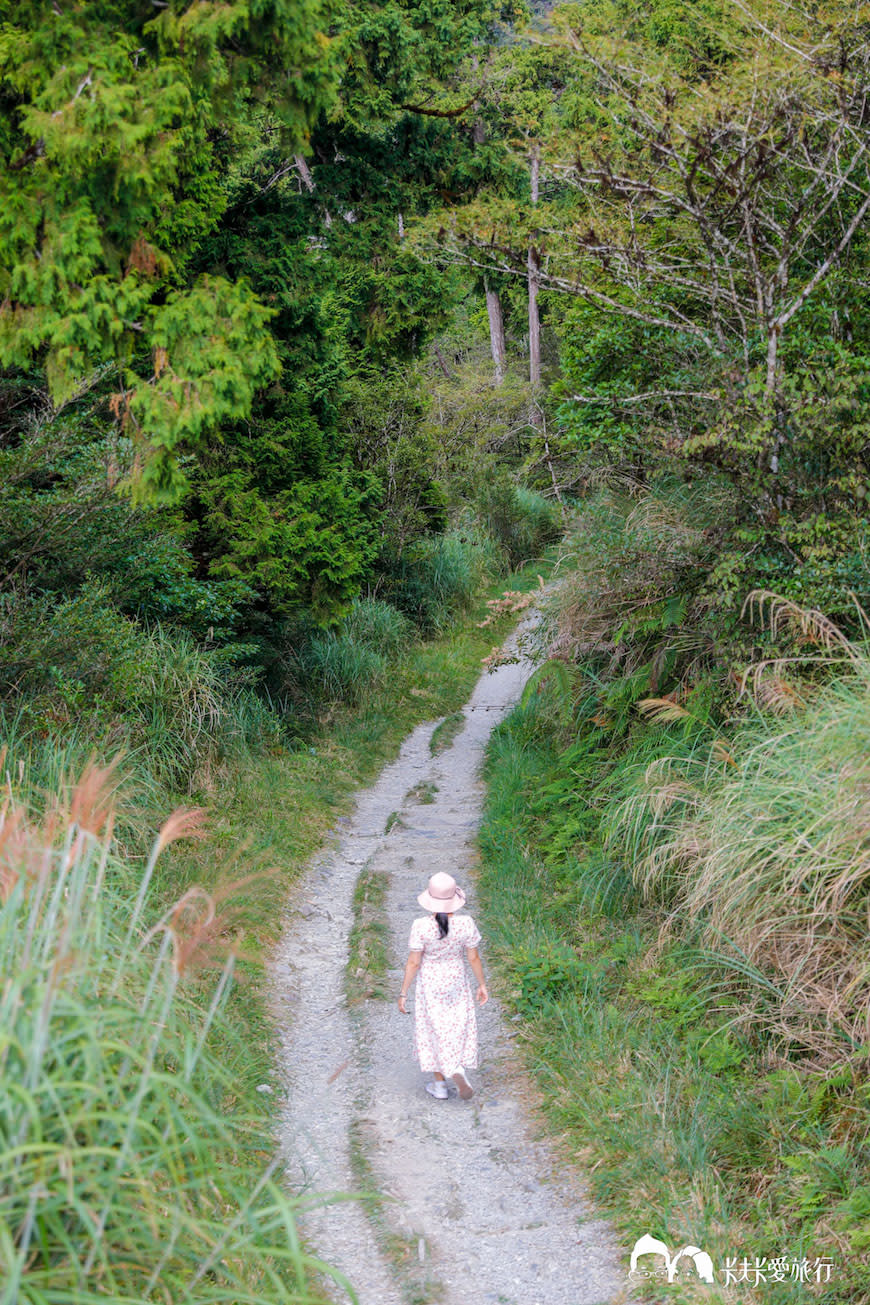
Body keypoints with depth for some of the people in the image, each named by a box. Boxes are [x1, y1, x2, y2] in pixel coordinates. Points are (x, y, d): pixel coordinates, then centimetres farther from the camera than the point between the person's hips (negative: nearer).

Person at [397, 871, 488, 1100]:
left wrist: (403, 993, -5)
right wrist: (482, 984, 7)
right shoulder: (465, 924, -19)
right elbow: (473, 957, -8)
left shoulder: (421, 927, -24)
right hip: (456, 980, 1)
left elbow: (413, 963, -16)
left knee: (434, 1030, 15)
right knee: (457, 1028, 21)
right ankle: (457, 1070, 7)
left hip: (430, 984, -1)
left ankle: (439, 1085, 23)